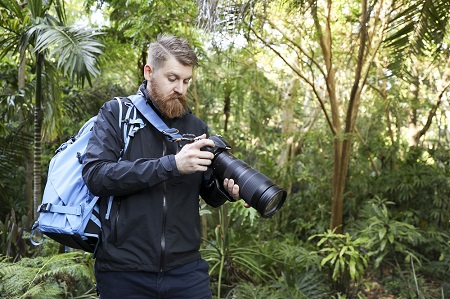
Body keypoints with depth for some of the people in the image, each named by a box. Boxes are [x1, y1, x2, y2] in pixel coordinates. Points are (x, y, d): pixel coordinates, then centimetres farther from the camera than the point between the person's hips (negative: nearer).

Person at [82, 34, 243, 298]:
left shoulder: (196, 126, 8)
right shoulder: (116, 114, -2)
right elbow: (94, 175, -17)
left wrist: (226, 190, -10)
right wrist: (171, 164, -24)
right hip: (124, 271, -2)